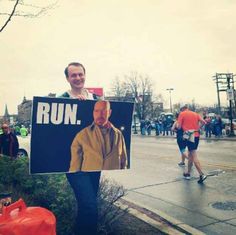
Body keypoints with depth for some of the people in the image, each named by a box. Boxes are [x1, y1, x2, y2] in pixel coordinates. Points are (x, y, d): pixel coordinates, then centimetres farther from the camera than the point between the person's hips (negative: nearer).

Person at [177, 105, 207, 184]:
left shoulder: (182, 114, 0)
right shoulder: (195, 113, 14)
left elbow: (179, 126, -6)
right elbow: (203, 122, 6)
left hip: (189, 136, -6)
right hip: (196, 135, 6)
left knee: (194, 156, -8)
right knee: (190, 155, 16)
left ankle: (202, 175, -17)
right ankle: (188, 173, 24)